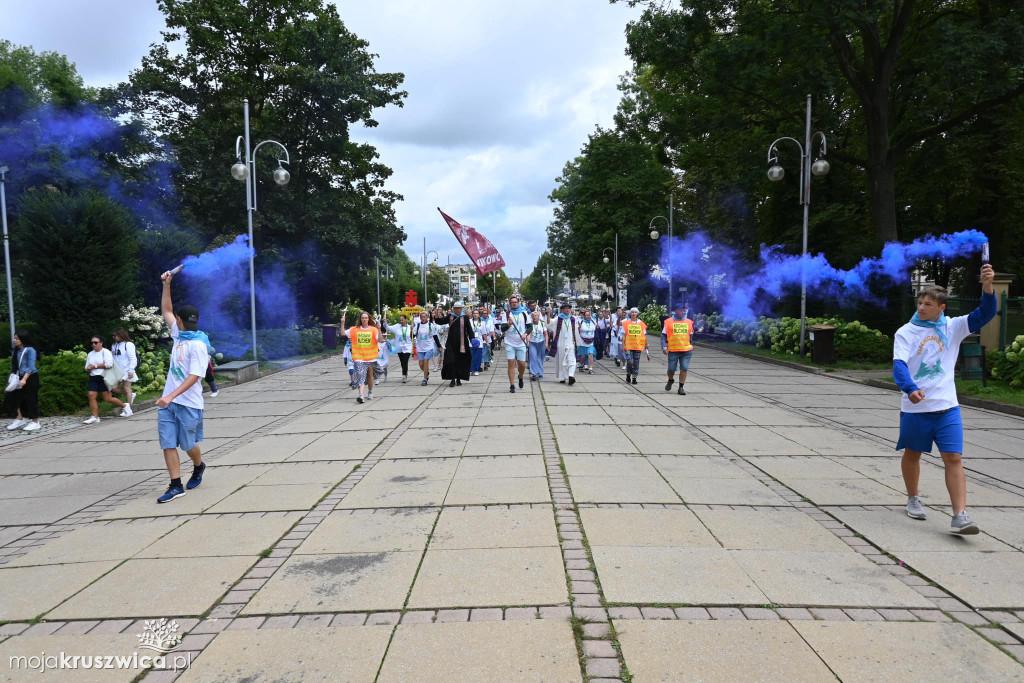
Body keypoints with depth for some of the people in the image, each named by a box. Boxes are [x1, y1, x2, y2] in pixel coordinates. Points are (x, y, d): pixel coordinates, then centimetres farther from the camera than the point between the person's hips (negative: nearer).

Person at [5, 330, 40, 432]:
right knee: (14, 397, 4)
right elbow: (13, 366, 16)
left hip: (30, 378, -7)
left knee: (31, 399, -1)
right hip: (20, 378, 7)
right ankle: (20, 418, 17)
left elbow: (31, 367, -17)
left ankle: (35, 422, 10)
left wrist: (24, 379, -24)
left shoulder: (30, 350, -13)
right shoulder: (15, 350, 8)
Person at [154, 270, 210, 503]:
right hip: (168, 401, 7)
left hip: (188, 403, -7)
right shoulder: (178, 335, 7)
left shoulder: (198, 345, -16)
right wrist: (166, 285, 15)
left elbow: (194, 377, -22)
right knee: (168, 444, 1)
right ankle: (176, 486, 4)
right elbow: (166, 311, 22)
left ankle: (198, 467, 37)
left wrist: (171, 396, -30)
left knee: (188, 444, 7)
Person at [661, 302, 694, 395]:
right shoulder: (669, 322, -1)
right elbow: (663, 335, 1)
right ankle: (670, 380, 38)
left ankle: (681, 387, 6)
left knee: (684, 369, -4)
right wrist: (664, 347, -8)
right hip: (673, 350, -2)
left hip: (686, 350, 2)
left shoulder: (689, 322, 9)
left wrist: (691, 346, 20)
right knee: (671, 369, 7)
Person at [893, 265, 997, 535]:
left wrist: (987, 286, -24)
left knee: (954, 458, -6)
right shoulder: (906, 332, -4)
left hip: (947, 407, 1)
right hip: (915, 408, -1)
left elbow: (985, 314, -6)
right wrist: (910, 389, -34)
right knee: (912, 454, 14)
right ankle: (913, 499, 35)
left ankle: (959, 516, -6)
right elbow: (899, 364, -16)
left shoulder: (953, 327, 3)